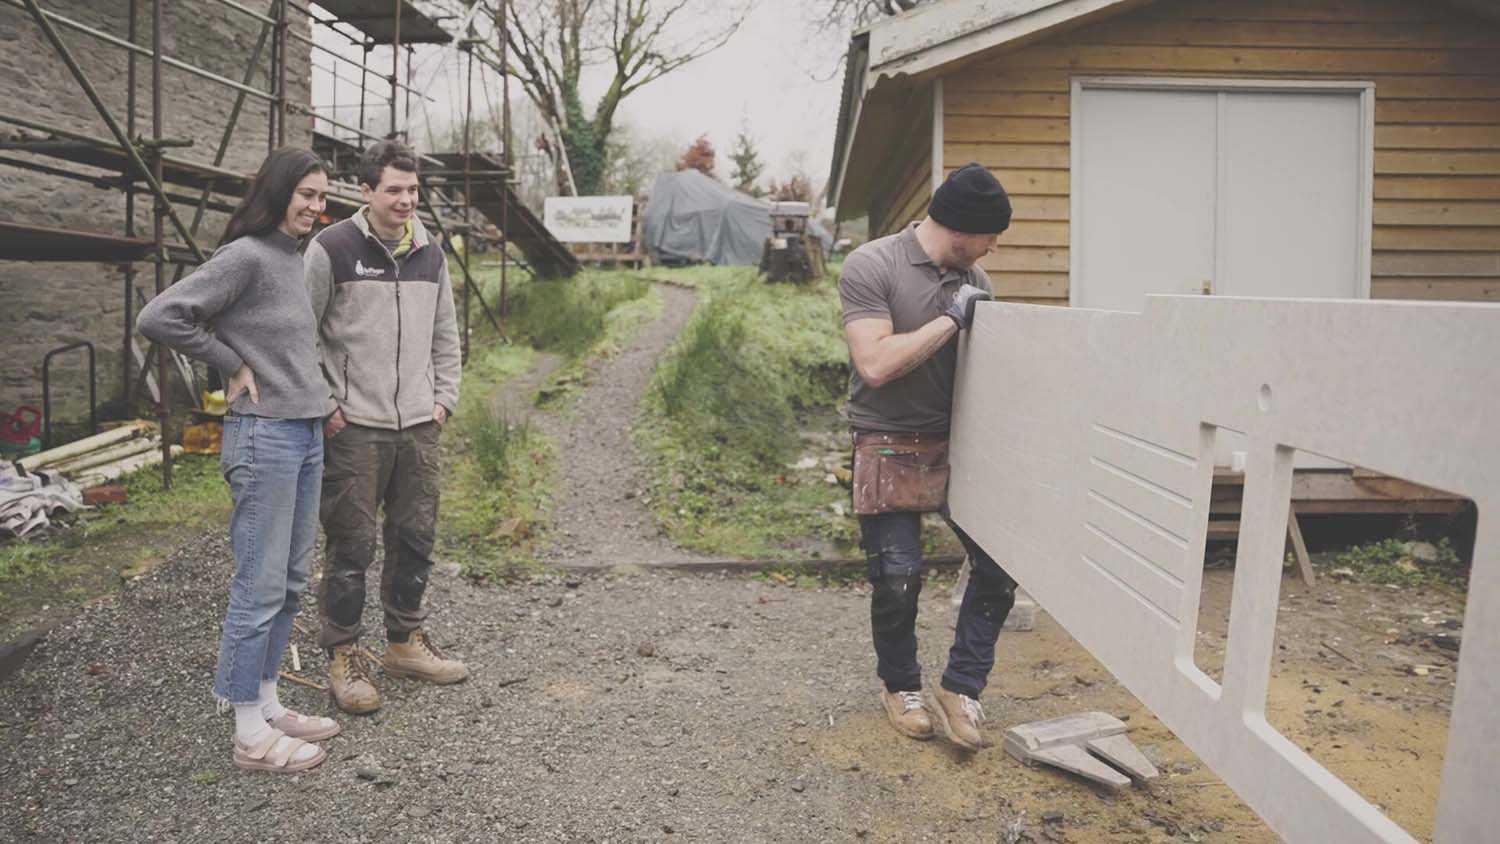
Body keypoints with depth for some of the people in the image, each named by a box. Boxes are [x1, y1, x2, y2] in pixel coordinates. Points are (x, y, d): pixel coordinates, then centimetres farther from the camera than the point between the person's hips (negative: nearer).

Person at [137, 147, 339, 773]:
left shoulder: (293, 259, 13)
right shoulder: (245, 256, -12)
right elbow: (158, 317, -18)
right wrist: (233, 365, -11)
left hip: (306, 435, 9)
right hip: (264, 438, -9)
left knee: (290, 581, 14)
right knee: (260, 587, -2)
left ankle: (268, 704, 27)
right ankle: (250, 734, 9)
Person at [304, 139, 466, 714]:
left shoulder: (430, 255, 12)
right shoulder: (332, 249, -6)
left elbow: (445, 337, 20)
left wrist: (444, 398, 11)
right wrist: (323, 407, -7)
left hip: (418, 427, 6)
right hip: (354, 429, -5)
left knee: (415, 538, 12)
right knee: (352, 546, -1)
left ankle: (406, 643, 27)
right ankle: (343, 658, 13)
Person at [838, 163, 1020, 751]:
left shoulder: (973, 279, 8)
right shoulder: (870, 267, -11)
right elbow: (876, 364, -21)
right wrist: (950, 319, -17)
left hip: (956, 443, 6)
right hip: (889, 449, -5)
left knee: (999, 566, -2)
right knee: (897, 579, -3)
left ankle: (960, 690, 14)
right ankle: (901, 687, 24)